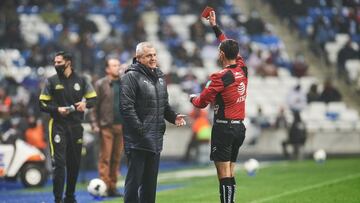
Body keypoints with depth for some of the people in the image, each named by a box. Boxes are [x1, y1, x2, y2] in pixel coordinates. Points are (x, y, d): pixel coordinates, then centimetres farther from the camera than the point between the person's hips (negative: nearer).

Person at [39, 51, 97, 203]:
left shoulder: (80, 80, 7)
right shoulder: (51, 81, 3)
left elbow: (93, 98, 11)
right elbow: (42, 105, 2)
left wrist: (85, 104, -11)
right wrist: (57, 109, -15)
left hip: (76, 126, 3)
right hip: (58, 125, -3)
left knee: (74, 163, 9)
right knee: (59, 163, -11)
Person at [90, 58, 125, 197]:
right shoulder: (100, 84, 1)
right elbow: (94, 106, -3)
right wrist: (95, 124, -10)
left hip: (121, 126, 4)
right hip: (106, 126, -4)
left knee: (116, 158, 5)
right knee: (105, 158, -5)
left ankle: (112, 187, 9)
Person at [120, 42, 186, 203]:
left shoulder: (159, 77, 16)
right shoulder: (131, 76, -10)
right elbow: (126, 106, -17)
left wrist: (173, 117, 6)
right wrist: (139, 129, -21)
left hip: (155, 138, 8)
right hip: (137, 139, -8)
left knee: (151, 179, 13)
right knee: (134, 178, -6)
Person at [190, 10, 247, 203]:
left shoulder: (220, 77, -14)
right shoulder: (243, 70, 5)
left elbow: (202, 102, -6)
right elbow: (231, 47, 22)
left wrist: (193, 98, 17)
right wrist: (215, 26, 31)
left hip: (223, 127, -7)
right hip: (239, 127, 7)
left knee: (224, 174, -8)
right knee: (230, 173, 12)